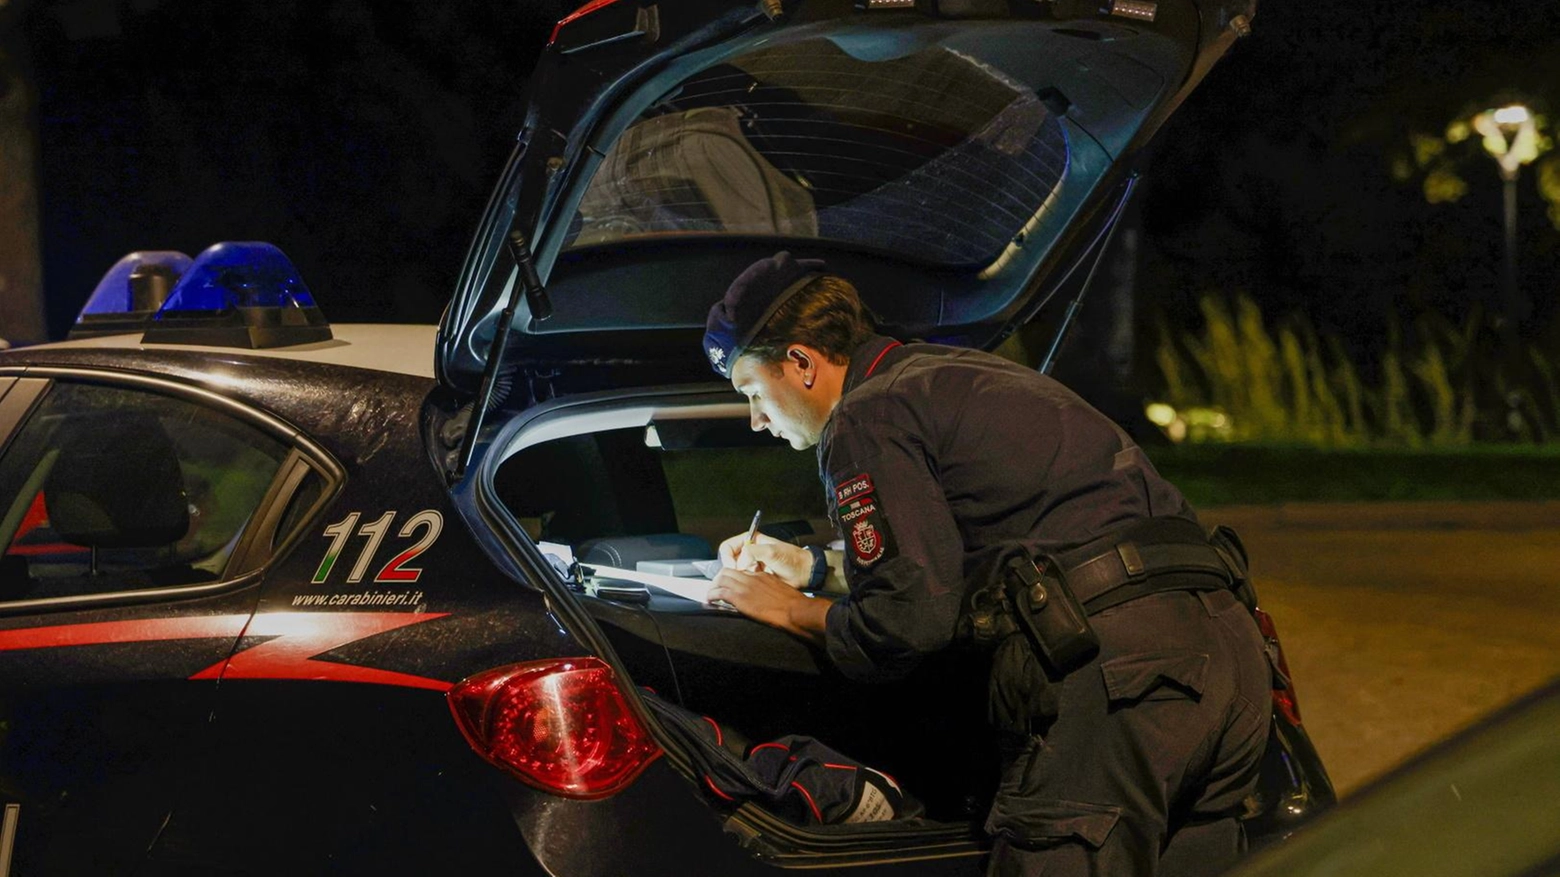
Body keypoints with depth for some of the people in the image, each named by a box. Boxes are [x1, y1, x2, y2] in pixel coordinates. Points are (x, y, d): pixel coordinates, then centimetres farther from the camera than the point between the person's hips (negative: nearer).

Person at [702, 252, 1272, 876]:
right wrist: (811, 565, 46)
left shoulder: (865, 418, 0)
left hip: (1110, 664, -9)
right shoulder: (963, 373, 30)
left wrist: (790, 611, 11)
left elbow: (908, 624, -8)